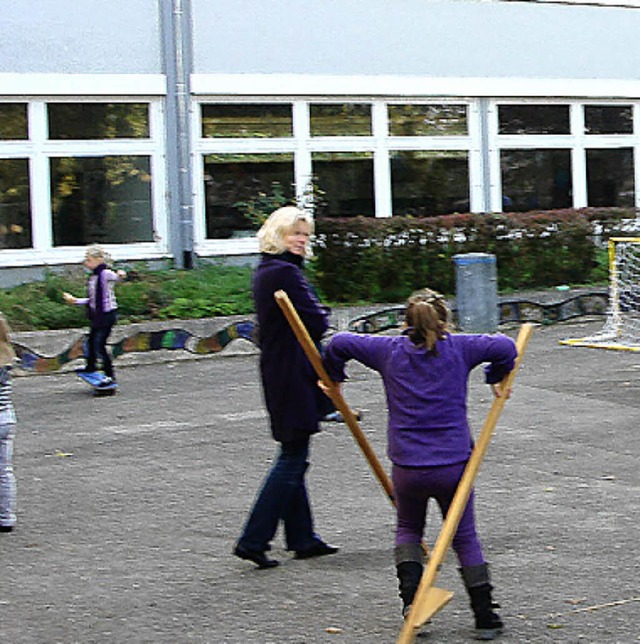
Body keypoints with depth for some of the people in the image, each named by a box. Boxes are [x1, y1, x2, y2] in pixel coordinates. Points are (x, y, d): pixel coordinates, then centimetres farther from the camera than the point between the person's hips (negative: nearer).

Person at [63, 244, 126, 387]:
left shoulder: (105, 273, -15)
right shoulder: (93, 277, 12)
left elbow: (114, 277, -38)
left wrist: (120, 275, -61)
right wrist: (75, 301, 24)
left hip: (107, 314, -10)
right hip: (97, 315, 10)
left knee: (99, 344, -9)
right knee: (91, 341, 23)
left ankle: (110, 375, 0)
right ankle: (91, 366, 47)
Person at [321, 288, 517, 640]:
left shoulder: (390, 350, 1)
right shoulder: (457, 348, -1)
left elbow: (339, 343, 2)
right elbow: (504, 347, -6)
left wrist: (334, 377, 19)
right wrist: (497, 379, 11)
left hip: (407, 466, 0)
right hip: (454, 465, 0)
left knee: (408, 529, 24)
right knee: (464, 536, 15)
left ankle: (411, 595, 3)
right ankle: (485, 616, 14)